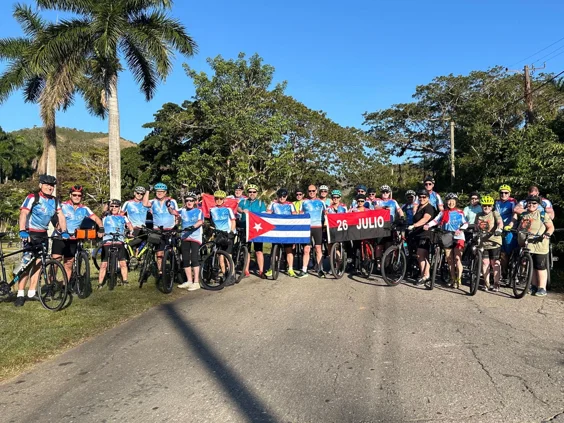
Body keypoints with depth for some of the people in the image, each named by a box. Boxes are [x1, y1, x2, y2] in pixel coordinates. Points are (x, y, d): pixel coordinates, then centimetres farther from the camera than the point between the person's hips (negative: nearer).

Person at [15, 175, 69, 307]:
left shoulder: (54, 201, 5)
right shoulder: (32, 197, -12)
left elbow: (61, 217, 2)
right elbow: (23, 214, -23)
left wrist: (64, 232, -12)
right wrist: (22, 231, -36)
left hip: (43, 235, 6)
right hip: (30, 233, -6)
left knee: (38, 263, 7)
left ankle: (32, 292, 15)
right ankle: (20, 294, -4)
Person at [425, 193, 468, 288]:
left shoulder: (460, 212, 5)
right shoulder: (443, 213, 10)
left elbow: (465, 223, -1)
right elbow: (435, 220, -1)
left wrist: (460, 230, -20)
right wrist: (428, 225, -20)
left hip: (458, 238, -3)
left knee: (457, 259, -12)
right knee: (450, 260, 6)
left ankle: (458, 280, -4)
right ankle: (453, 279, 16)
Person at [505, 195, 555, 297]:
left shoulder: (543, 214, 3)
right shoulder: (522, 215, 14)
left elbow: (551, 227, 2)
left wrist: (547, 234, -17)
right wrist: (509, 226, -6)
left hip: (539, 245, -4)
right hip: (525, 245, 4)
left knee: (540, 267, -1)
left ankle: (542, 288, 6)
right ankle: (534, 286, 20)